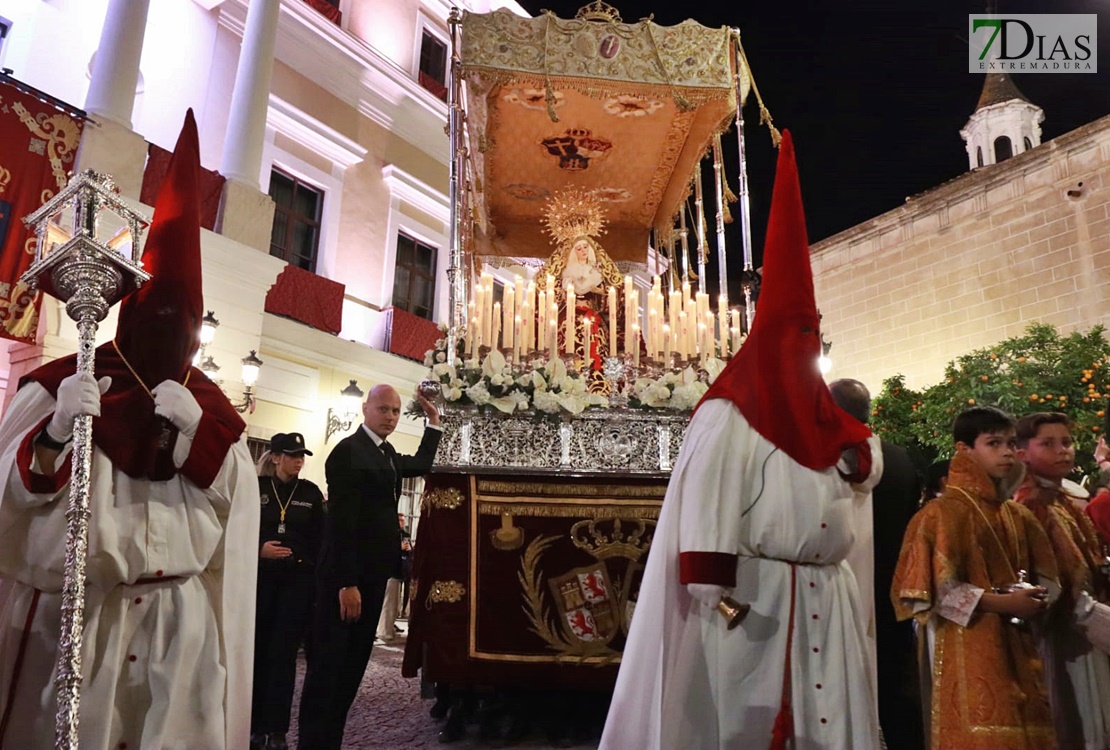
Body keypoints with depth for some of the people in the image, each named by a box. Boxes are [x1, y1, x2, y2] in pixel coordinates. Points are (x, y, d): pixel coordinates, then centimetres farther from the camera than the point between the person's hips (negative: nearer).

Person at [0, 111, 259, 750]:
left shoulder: (208, 404, 6)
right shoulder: (61, 384, 0)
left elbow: (236, 499, -1)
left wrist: (195, 429, -14)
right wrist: (57, 430, -25)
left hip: (178, 615, 2)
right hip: (71, 608, -1)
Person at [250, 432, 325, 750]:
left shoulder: (311, 492, 6)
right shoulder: (255, 487, 3)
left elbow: (320, 538, 5)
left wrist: (318, 577, -2)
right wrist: (259, 549, -16)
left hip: (298, 580, 0)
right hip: (260, 578, 0)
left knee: (283, 653, 0)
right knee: (257, 651, 5)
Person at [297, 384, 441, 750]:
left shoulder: (386, 453, 13)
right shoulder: (348, 450, -14)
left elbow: (421, 465, 32)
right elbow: (341, 522, -20)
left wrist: (434, 422, 23)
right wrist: (347, 583, -23)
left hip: (371, 575, 9)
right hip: (346, 577, -9)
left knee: (353, 664, 14)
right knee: (329, 664, -2)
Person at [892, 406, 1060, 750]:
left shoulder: (1018, 516, 13)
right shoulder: (945, 511, -9)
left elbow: (1047, 576, 17)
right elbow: (936, 589, -15)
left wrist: (1036, 598, -5)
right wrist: (1003, 603, -18)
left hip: (1019, 651, 7)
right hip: (969, 654, -7)